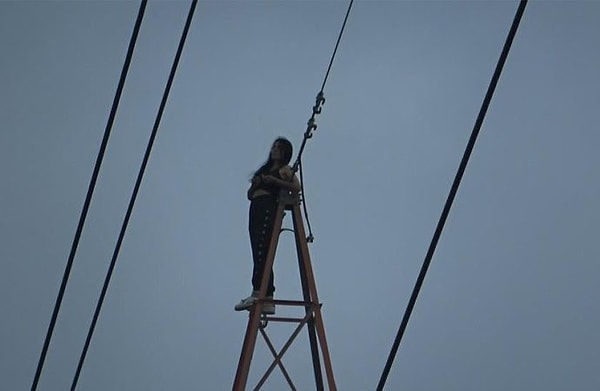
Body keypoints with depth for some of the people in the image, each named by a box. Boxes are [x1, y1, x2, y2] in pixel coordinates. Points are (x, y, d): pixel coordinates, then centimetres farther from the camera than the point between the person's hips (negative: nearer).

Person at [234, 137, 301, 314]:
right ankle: (267, 299, -5)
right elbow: (250, 195, 25)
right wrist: (255, 184, 4)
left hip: (270, 209, -8)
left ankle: (257, 292, -31)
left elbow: (296, 187, -11)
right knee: (260, 254, -1)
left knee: (261, 250, -21)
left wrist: (274, 180, -15)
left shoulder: (285, 170, 9)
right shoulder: (264, 170, 30)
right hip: (256, 210, 8)